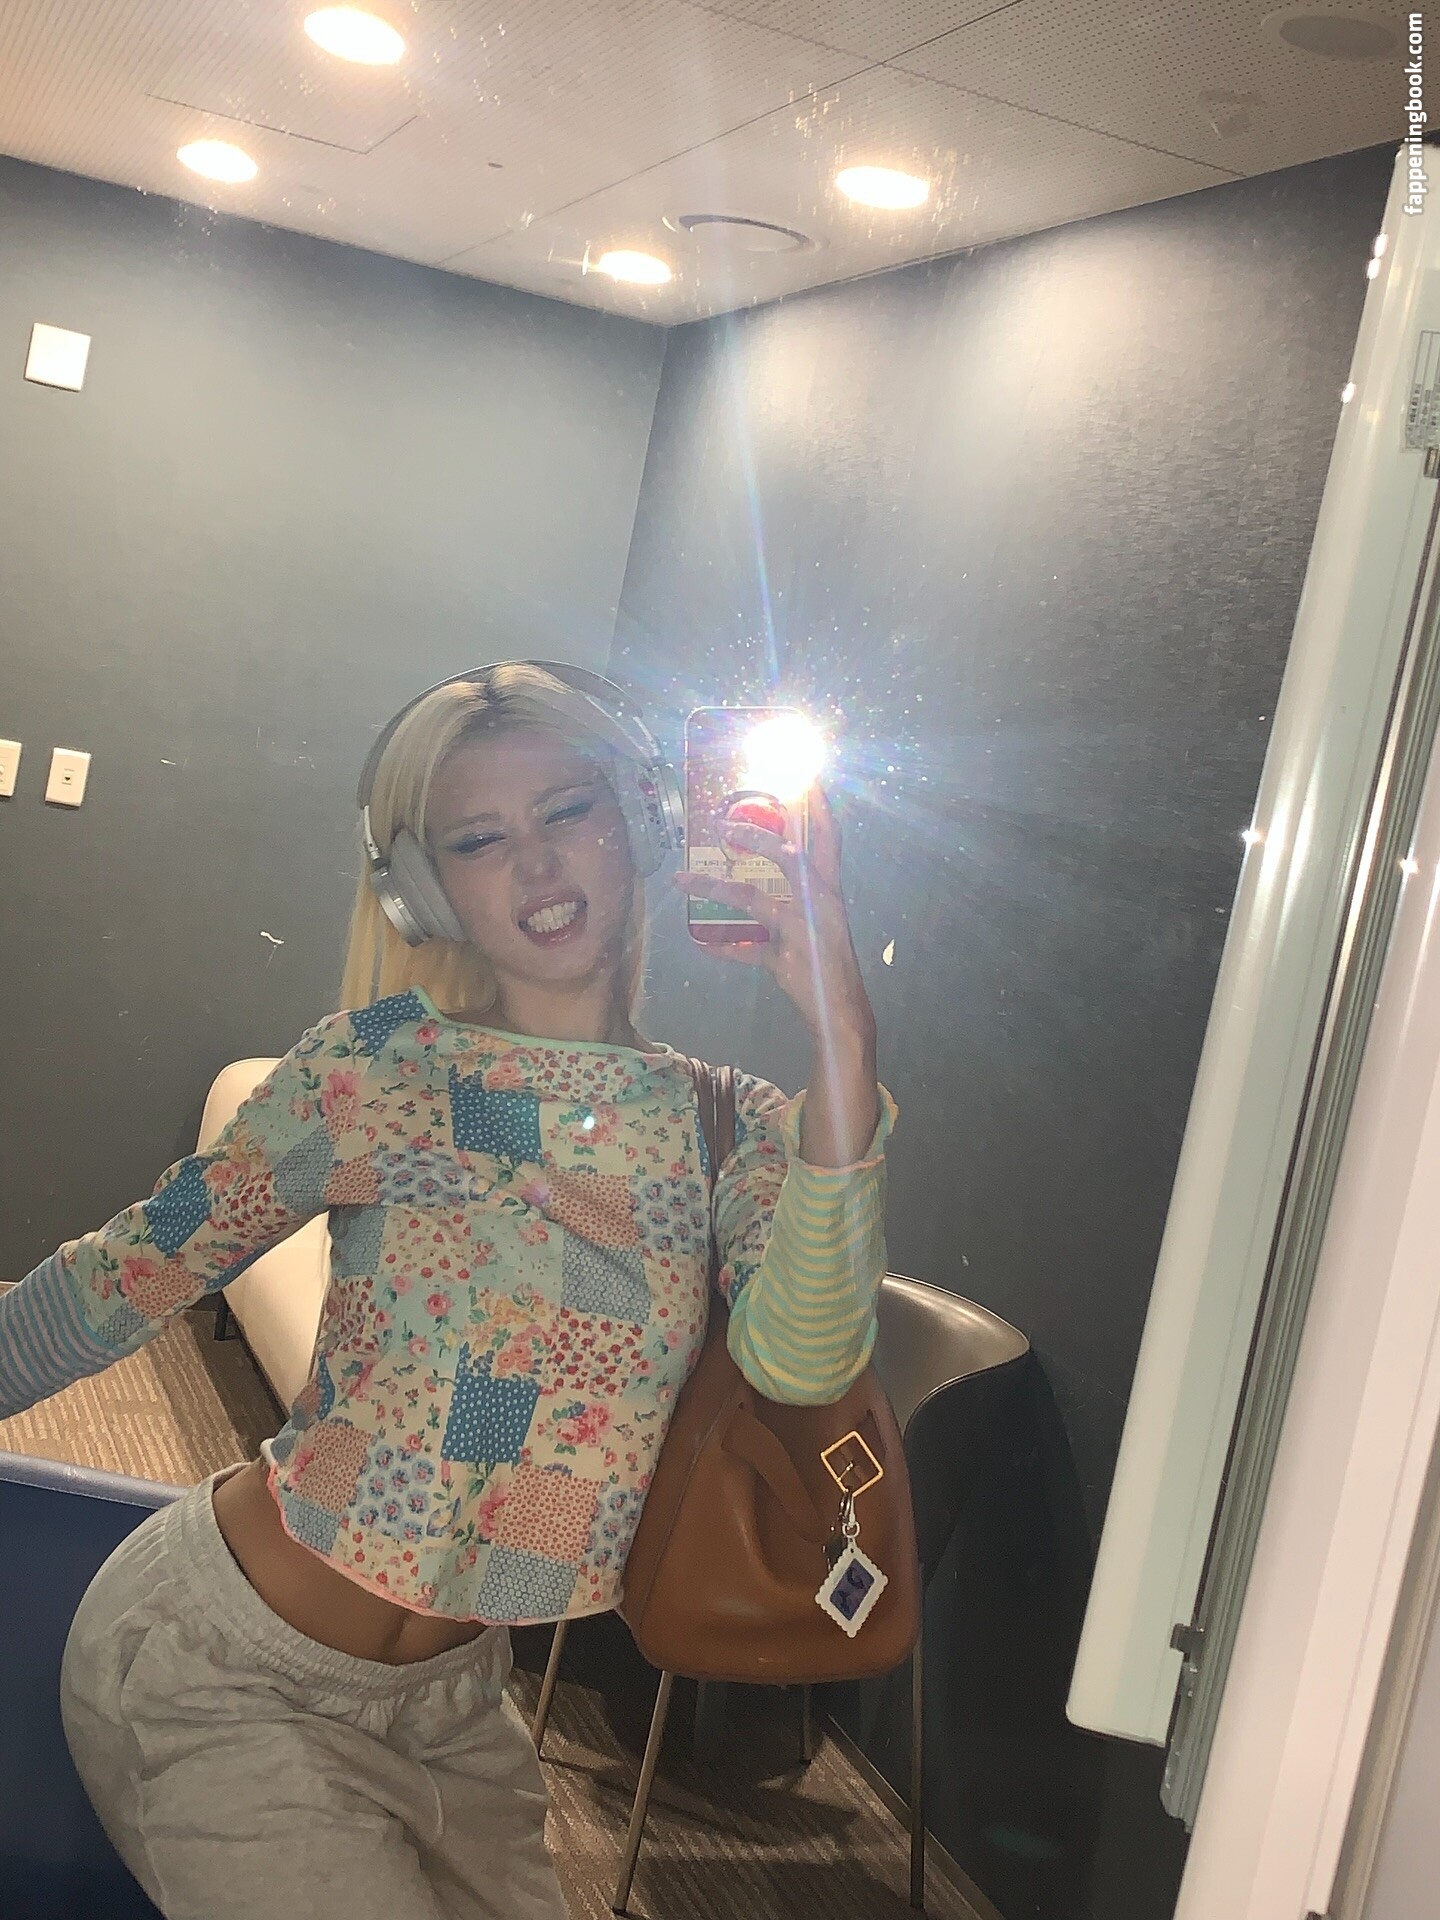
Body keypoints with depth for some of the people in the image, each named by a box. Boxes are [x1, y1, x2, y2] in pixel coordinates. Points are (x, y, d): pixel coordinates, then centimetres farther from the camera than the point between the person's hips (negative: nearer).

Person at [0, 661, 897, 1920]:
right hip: (223, 1668, -4)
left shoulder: (731, 1127, -6)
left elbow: (800, 1360, -24)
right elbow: (132, 1275, -9)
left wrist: (842, 1036, -33)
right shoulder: (388, 1065, -14)